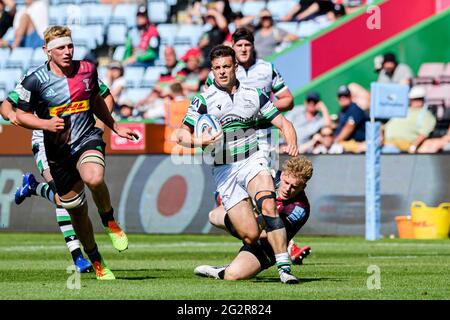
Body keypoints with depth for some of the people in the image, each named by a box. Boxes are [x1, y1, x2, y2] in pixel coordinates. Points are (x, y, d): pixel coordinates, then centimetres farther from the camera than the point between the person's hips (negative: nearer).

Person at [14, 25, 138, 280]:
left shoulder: (87, 70, 1)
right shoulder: (35, 81, -9)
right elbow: (21, 115, -1)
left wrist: (115, 127, 24)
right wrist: (45, 123, -18)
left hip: (88, 139, 0)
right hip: (58, 151, 0)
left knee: (94, 178, -34)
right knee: (77, 211, 6)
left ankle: (110, 222, -6)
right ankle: (96, 262, 25)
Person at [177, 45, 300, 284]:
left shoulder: (254, 94, 8)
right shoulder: (204, 100, 2)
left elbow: (282, 123, 11)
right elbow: (181, 135, 0)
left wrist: (292, 143, -9)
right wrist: (199, 142, -21)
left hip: (252, 161, 1)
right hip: (224, 170, -1)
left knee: (268, 204, -31)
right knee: (250, 235, -11)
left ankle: (284, 267, -31)